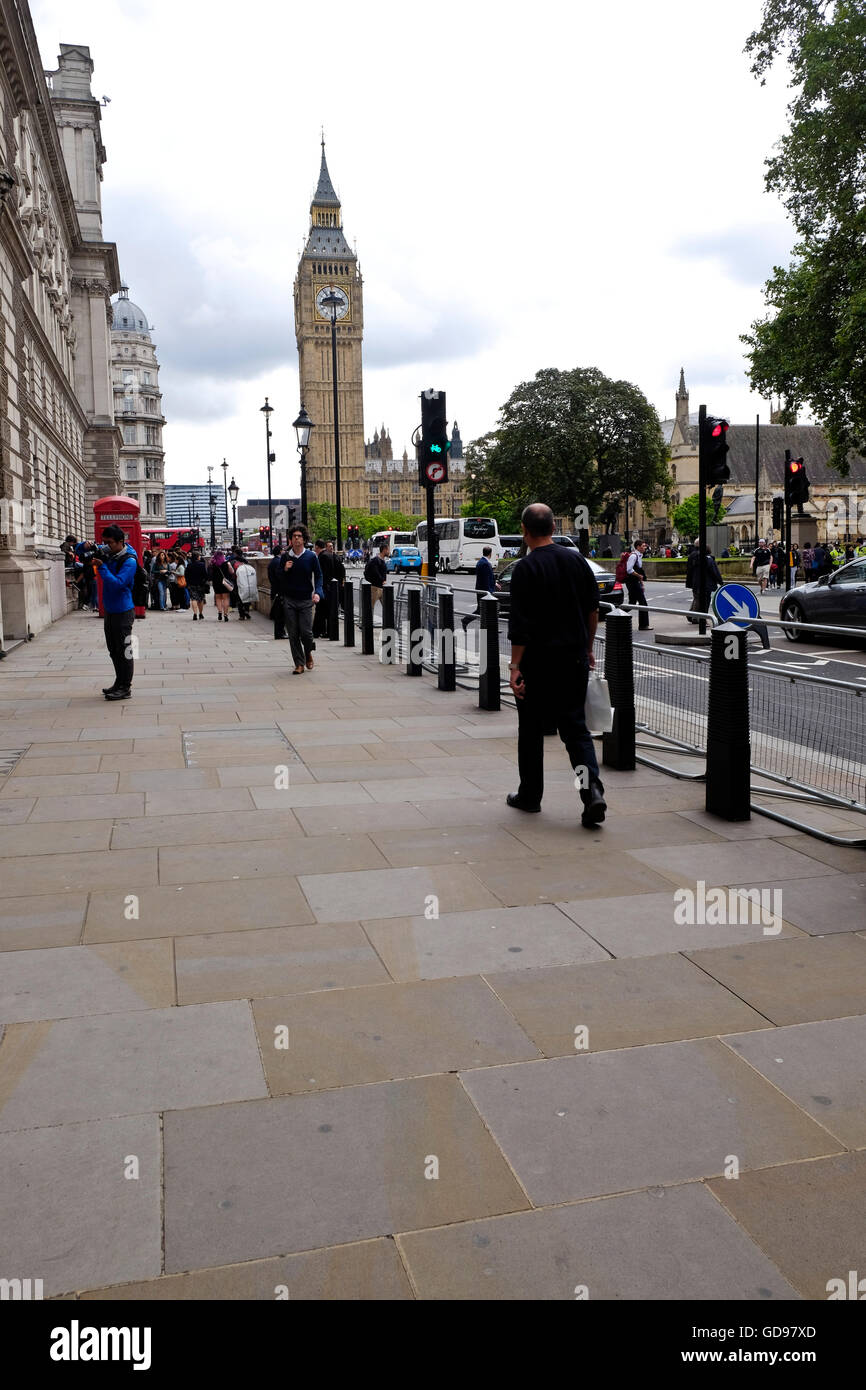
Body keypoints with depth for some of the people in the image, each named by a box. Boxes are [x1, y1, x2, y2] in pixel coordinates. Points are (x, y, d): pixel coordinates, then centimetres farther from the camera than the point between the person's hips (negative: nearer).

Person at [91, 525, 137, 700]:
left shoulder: (129, 561, -16)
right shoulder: (107, 553, 6)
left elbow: (117, 583, -25)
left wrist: (101, 567, -27)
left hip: (122, 612, -9)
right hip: (109, 610, 9)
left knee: (123, 651, -3)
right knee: (113, 650, 17)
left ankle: (125, 688, 3)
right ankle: (119, 683, 28)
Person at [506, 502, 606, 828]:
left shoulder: (525, 568, -11)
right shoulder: (576, 560, 5)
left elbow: (520, 624, -16)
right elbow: (593, 609, 10)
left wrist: (515, 666, -13)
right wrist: (588, 648, 20)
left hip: (539, 661, -4)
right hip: (575, 658, 5)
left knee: (531, 728, 10)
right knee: (575, 725, 7)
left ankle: (530, 795, 21)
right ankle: (593, 791, -10)